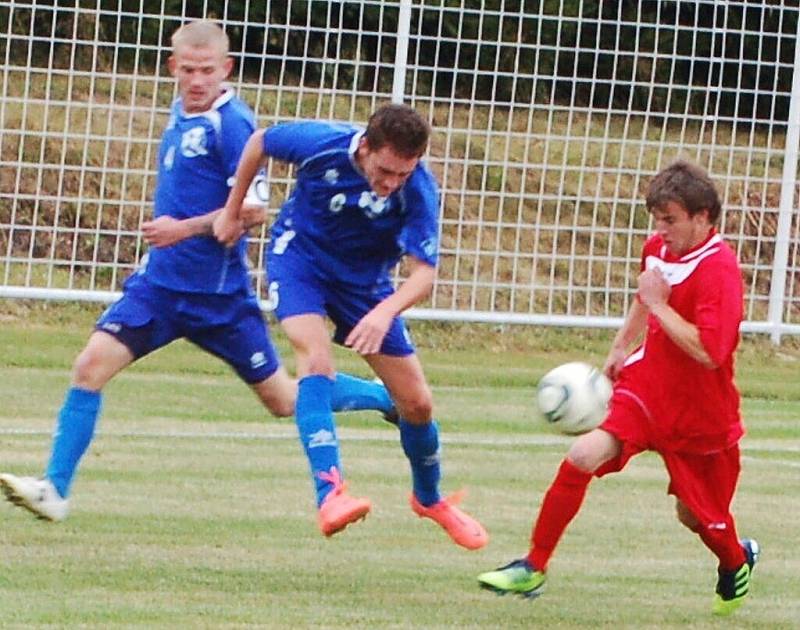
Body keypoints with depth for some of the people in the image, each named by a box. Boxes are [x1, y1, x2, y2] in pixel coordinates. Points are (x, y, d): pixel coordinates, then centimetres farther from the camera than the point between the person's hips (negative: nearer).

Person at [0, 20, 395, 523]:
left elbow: (254, 210, -19)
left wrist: (185, 229, -23)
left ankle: (388, 397, 30)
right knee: (91, 365, -11)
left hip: (218, 293, -7)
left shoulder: (232, 123, -15)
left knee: (286, 401, 6)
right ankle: (55, 490, -9)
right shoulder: (181, 114, 9)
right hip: (160, 282, 7)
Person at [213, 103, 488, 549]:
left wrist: (385, 312, -53)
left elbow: (424, 273, -33)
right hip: (299, 257, -2)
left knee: (417, 403, 3)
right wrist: (233, 211, 3)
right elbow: (259, 143, -7)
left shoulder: (419, 192, -29)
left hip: (365, 280, 2)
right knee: (317, 359, -30)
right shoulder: (322, 144, -28)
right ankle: (329, 495, -39)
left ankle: (430, 499, 32)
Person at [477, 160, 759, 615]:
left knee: (698, 516, 11)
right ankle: (534, 567, -11)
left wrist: (658, 305, -27)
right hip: (646, 385, 5)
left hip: (699, 412, -5)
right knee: (585, 455, -19)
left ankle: (737, 561, 48)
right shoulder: (659, 248, 0)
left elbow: (708, 351, -32)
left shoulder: (719, 270, -23)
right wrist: (621, 348, 21)